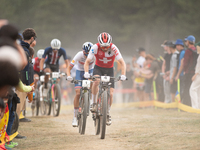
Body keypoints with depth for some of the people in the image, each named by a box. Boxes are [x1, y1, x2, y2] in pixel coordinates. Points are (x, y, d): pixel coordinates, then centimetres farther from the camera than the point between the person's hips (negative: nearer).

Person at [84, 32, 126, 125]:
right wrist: (86, 73, -41)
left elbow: (122, 62, -26)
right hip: (98, 68, -1)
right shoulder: (95, 47, -25)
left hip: (109, 69, 1)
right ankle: (93, 103, -17)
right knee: (96, 81, -35)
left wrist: (123, 75, -39)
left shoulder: (113, 48, -26)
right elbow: (87, 62, -24)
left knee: (110, 93, -8)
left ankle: (108, 113, 14)